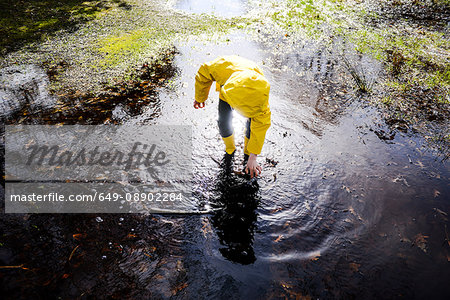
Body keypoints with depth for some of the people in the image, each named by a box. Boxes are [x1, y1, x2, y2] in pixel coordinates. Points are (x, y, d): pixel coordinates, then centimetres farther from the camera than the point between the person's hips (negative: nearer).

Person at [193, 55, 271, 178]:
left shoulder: (262, 94, -44)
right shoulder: (223, 65, -46)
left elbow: (261, 125, -33)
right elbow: (204, 73, -20)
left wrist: (253, 157, -31)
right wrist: (200, 98, -4)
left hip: (250, 93, -1)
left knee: (254, 122, -14)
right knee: (224, 121, -7)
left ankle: (247, 154, 14)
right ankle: (229, 150, 24)